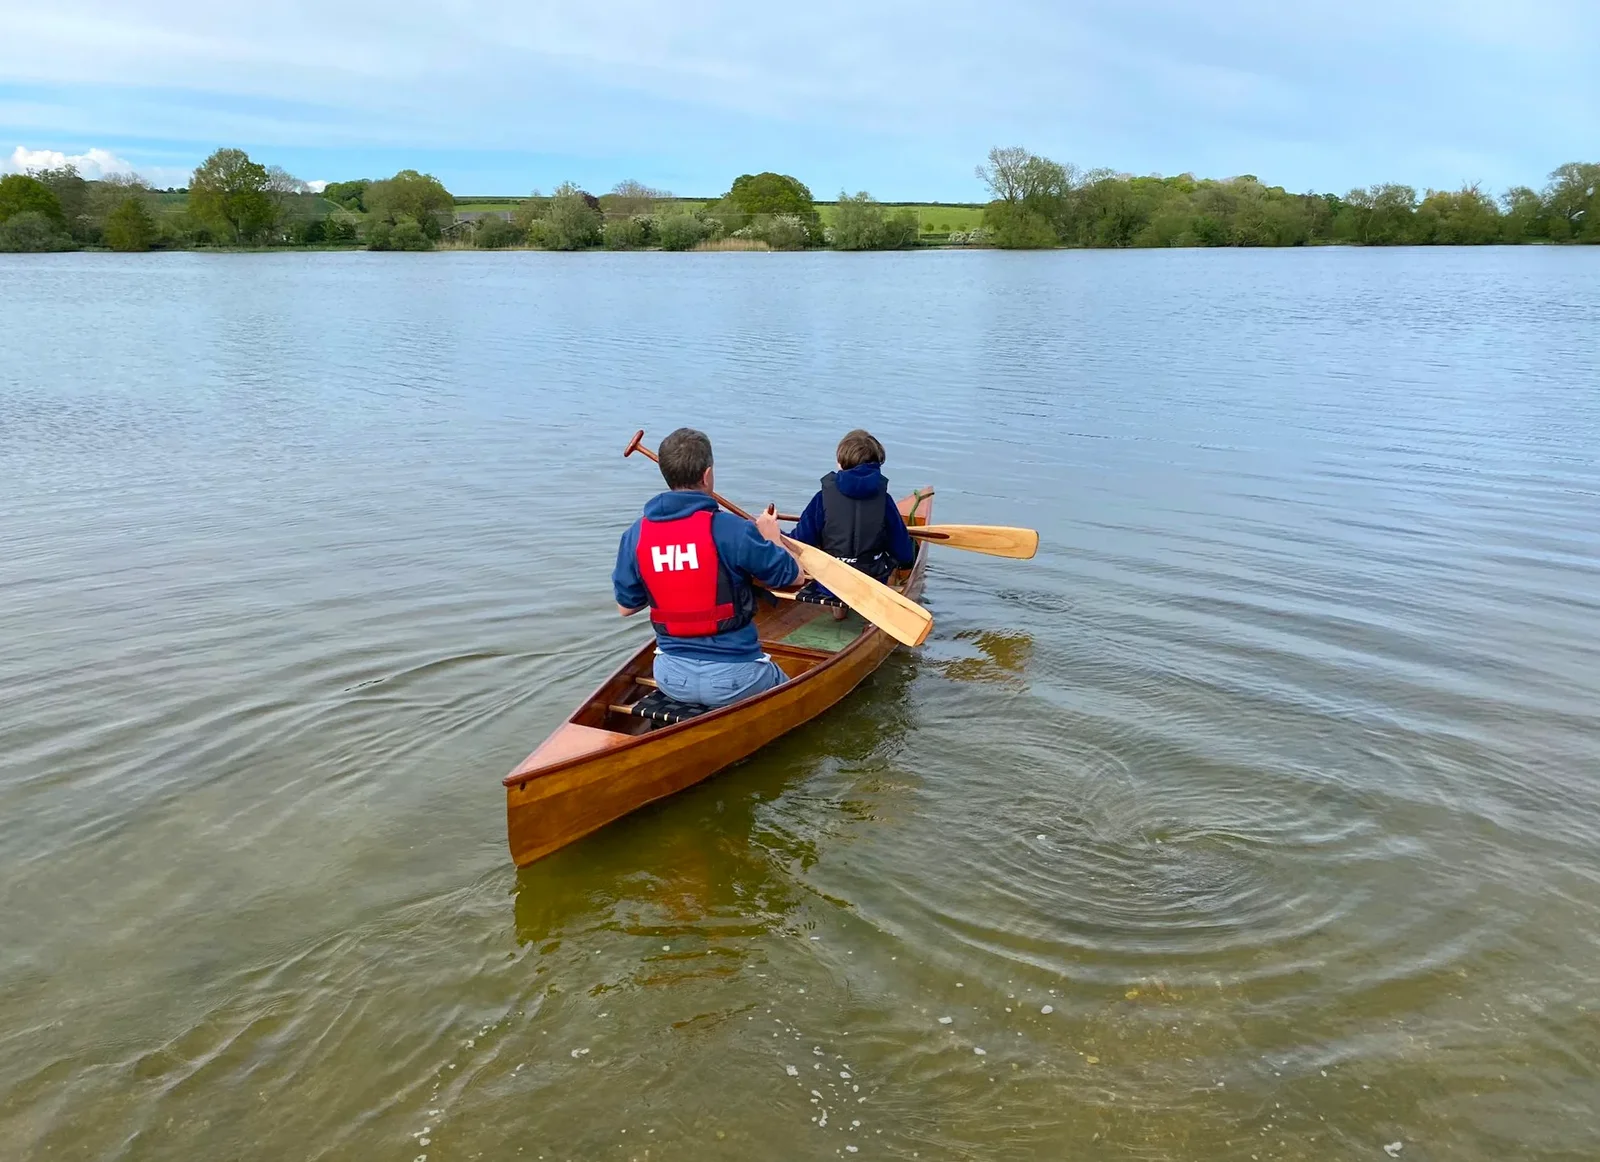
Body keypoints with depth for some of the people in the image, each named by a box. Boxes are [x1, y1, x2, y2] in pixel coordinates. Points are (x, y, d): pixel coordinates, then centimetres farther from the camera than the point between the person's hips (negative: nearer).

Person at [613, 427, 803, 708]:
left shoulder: (635, 535, -5)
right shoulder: (731, 530, -18)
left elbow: (625, 607, 6)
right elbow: (794, 576, -5)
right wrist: (771, 536, 14)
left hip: (671, 680, 4)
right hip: (733, 678, -4)